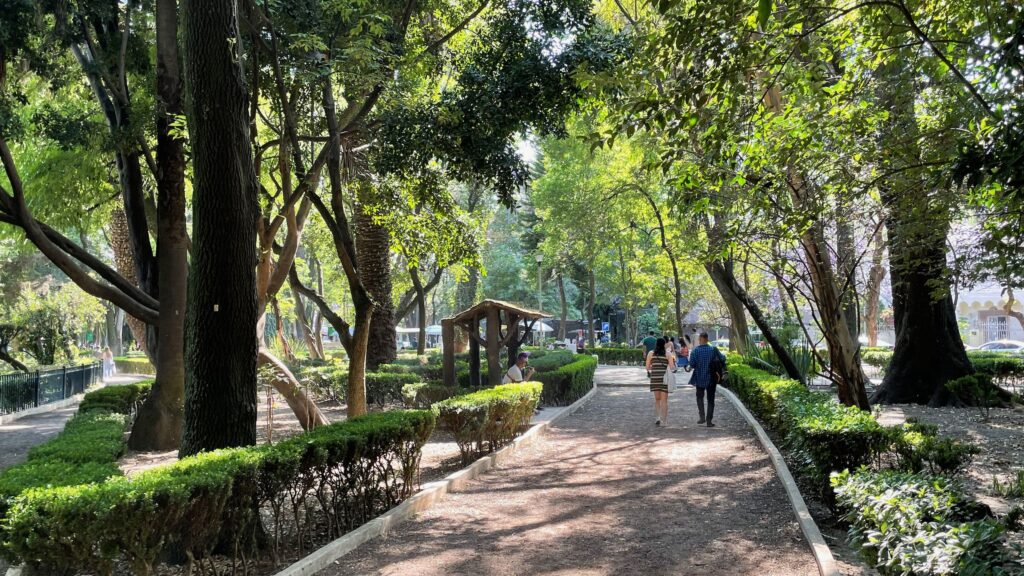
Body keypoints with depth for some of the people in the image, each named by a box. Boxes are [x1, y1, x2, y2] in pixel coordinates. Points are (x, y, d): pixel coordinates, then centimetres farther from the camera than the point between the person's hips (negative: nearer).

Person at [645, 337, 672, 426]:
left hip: (654, 378, 2)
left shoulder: (651, 353, 3)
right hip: (664, 378, -2)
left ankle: (658, 418, 5)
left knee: (657, 399, 15)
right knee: (664, 400, 4)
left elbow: (647, 367, 5)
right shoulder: (667, 354, -1)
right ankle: (663, 420, 3)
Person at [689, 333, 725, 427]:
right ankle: (709, 421, 7)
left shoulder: (695, 351, -10)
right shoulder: (713, 349, -7)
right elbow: (722, 359, -7)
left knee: (700, 397, 19)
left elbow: (692, 364, -13)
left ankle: (702, 416, 2)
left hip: (699, 379, 0)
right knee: (710, 400, 9)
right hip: (711, 379, 0)